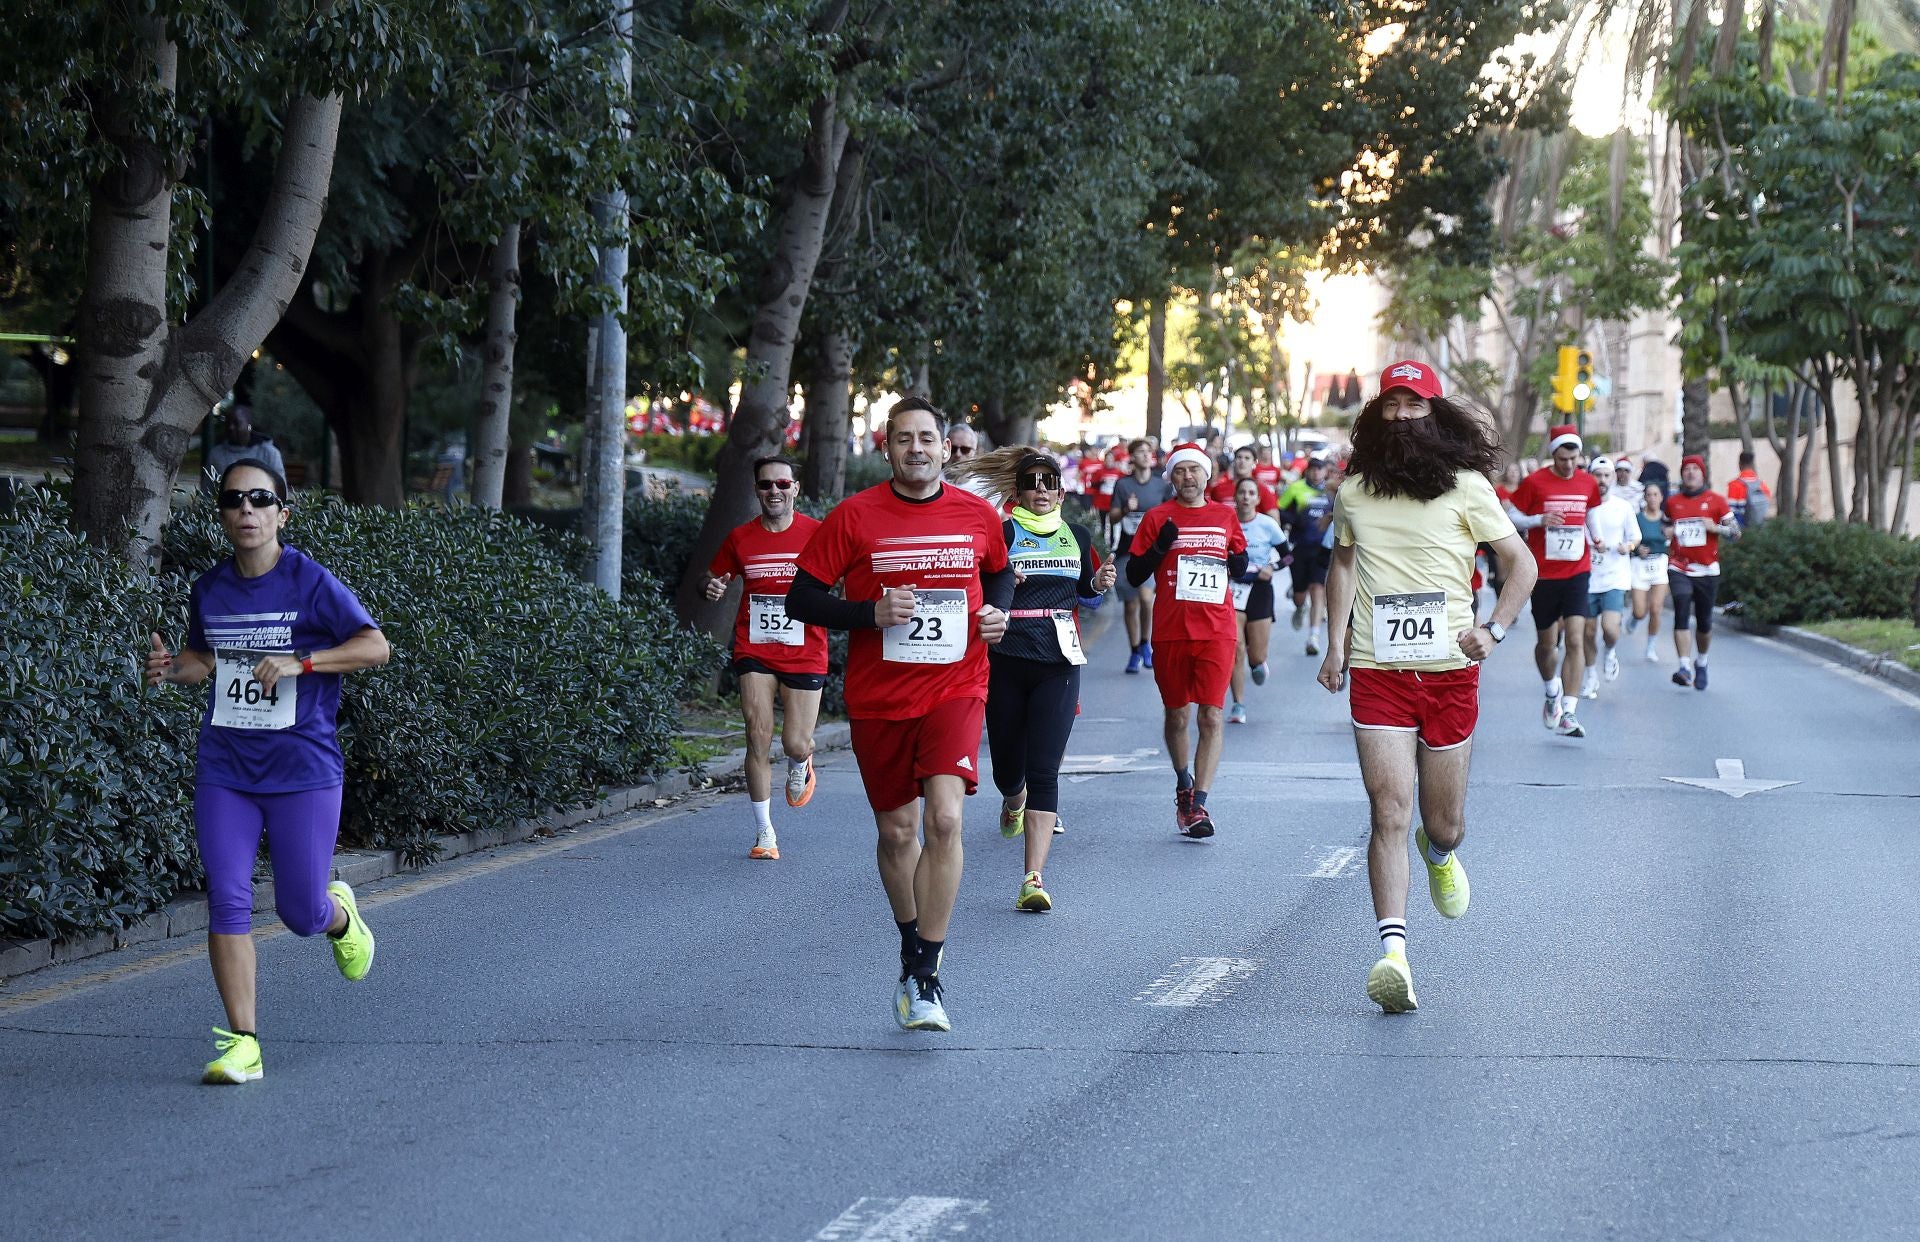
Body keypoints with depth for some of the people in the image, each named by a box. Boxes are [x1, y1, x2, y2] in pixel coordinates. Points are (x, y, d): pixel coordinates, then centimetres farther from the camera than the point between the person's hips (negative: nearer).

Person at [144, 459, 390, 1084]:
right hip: (224, 769, 3)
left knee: (301, 913, 1)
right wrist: (172, 668, 1)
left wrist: (299, 662, -20)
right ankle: (242, 1044, -4)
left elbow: (375, 645, -9)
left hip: (303, 769, -3)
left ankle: (340, 915, 39)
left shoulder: (310, 582, -7)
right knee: (227, 902, -8)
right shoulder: (208, 589, 7)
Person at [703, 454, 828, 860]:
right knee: (758, 738, -8)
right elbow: (715, 579, 16)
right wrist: (714, 587, -8)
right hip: (754, 651, 1)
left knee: (796, 744, -2)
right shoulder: (740, 538, 3)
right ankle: (764, 832, 3)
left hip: (805, 654, -1)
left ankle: (801, 765, 39)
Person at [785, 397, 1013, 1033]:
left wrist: (997, 611, 2)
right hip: (878, 698, 0)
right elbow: (801, 599, -4)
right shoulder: (854, 516, -4)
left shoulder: (978, 516, 3)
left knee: (945, 818, -18)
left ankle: (924, 978, -12)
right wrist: (872, 612, -18)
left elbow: (1000, 573, 23)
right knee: (897, 830, 11)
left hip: (955, 689, 0)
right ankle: (912, 949, 35)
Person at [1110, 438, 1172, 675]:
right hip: (1126, 548, 2)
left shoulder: (1163, 484, 3)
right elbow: (1114, 518, 1)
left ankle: (1145, 643, -1)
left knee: (1145, 595, -22)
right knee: (1130, 604, 7)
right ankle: (1135, 653, 22)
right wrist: (1126, 510, -17)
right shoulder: (1122, 484, 3)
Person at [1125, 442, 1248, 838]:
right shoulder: (1157, 518, 4)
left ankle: (1198, 805, -12)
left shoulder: (1225, 516, 10)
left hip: (1216, 631, 0)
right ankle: (1183, 783, 36)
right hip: (1170, 631, 0)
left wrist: (1238, 564, 0)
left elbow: (1238, 563, 22)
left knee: (1211, 717, -10)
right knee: (1176, 715, 12)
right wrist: (1159, 547, -13)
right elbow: (1134, 575, 2)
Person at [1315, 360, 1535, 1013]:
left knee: (1443, 825, 9)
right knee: (1390, 813, -15)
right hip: (1376, 672, 0)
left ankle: (1439, 853, 48)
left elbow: (1521, 565, 5)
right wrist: (1335, 641, 15)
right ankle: (1392, 953, -21)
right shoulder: (1353, 492, 7)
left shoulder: (1466, 487, 0)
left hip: (1449, 672, 0)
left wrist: (1494, 629, -11)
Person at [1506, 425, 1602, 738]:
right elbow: (1511, 516, 0)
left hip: (1577, 573, 2)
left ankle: (1566, 714, -12)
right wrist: (1540, 519, -16)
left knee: (1575, 641, -11)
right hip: (1544, 574, -2)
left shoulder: (1588, 483, 5)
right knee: (1547, 644, 9)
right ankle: (1552, 694, 38)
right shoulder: (1534, 482, -5)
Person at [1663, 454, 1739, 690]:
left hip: (1707, 571, 0)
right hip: (1679, 569, 0)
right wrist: (1667, 532, 4)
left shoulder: (1716, 501, 3)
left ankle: (1701, 663, 32)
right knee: (1681, 614, -18)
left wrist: (1715, 527, -13)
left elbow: (1736, 532, 3)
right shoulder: (1672, 502, 10)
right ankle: (1685, 667, -23)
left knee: (1704, 622, 8)